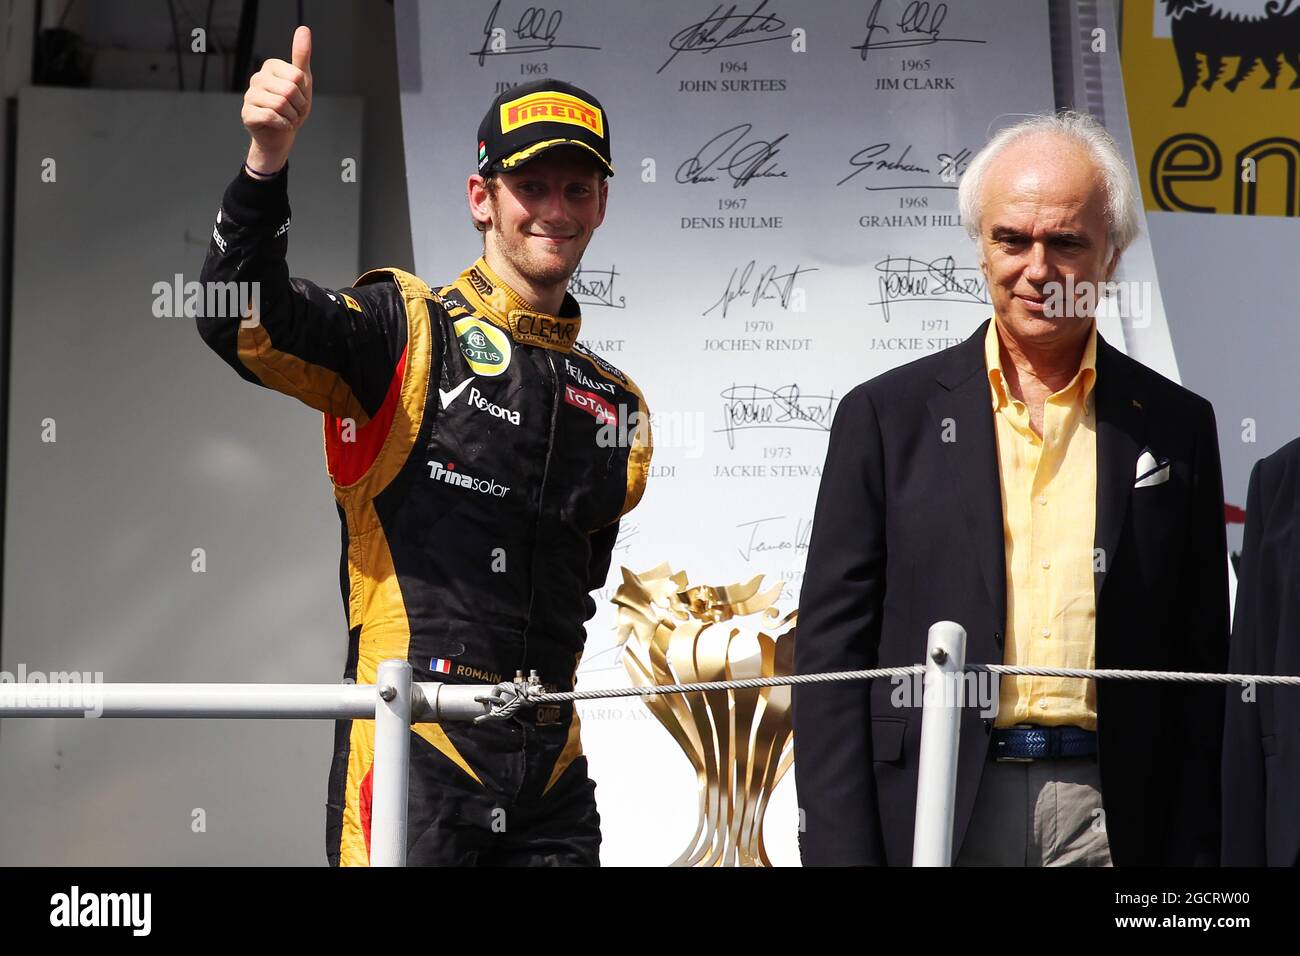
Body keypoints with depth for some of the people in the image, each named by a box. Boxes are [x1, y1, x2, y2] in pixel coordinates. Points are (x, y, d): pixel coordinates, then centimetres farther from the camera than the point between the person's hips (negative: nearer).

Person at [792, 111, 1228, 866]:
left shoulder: (1176, 427, 8)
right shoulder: (887, 415, 5)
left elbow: (1200, 666, 9)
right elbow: (833, 648, 2)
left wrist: (1195, 852, 1)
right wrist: (841, 851, -6)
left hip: (1111, 821, 1)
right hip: (935, 813, -1)